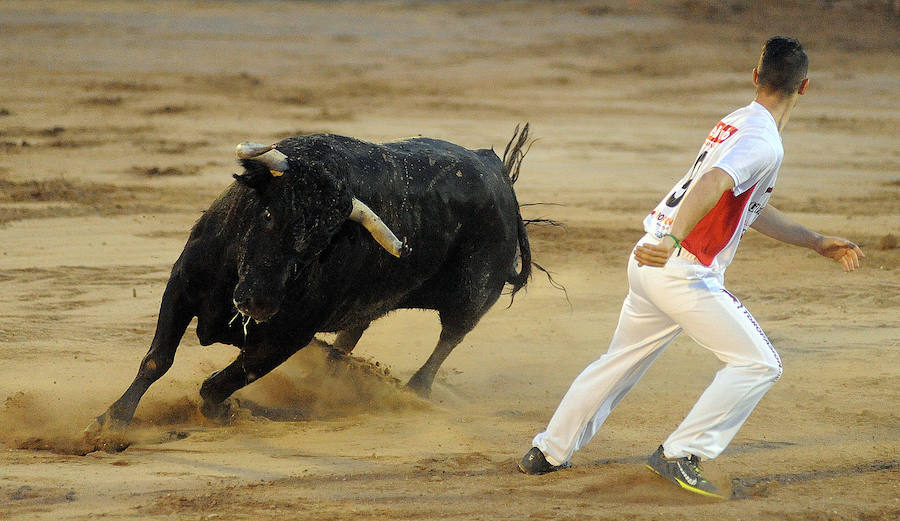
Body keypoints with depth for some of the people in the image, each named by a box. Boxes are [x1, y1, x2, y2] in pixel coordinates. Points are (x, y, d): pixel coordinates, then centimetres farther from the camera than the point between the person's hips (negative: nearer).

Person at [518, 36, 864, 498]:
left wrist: (818, 243, 31)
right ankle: (679, 455, -9)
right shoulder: (764, 144, -13)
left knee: (619, 364, 23)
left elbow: (753, 211, 28)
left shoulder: (736, 124, 18)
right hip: (684, 274, -9)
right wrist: (673, 240, -46)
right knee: (759, 364, -5)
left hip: (649, 262, 9)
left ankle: (548, 453, 29)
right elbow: (712, 185, -32)